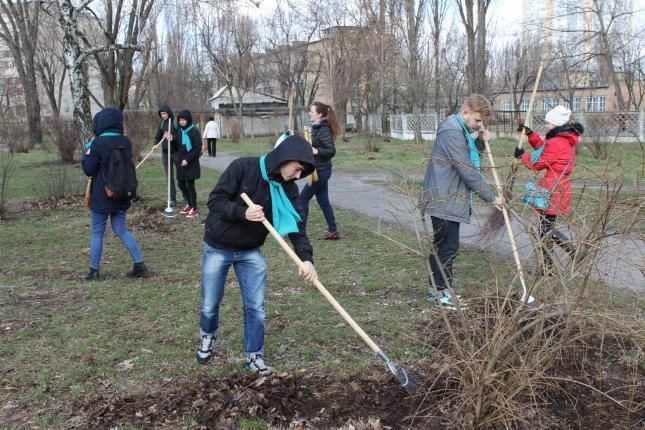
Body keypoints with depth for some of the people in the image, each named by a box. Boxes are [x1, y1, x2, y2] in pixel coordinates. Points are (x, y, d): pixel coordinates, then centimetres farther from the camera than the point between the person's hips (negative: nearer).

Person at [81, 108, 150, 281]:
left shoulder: (98, 144, -16)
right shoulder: (126, 142, 1)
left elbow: (89, 170, -10)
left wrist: (87, 155, 7)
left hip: (101, 197, -5)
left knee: (97, 232, 8)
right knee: (121, 229, 14)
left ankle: (94, 271, 14)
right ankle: (140, 265, 8)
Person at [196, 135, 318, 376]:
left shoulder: (287, 188, -8)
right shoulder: (243, 167, -21)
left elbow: (295, 224, -13)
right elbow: (215, 200, -20)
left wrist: (306, 257, -28)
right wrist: (242, 212, -37)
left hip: (250, 252, 3)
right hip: (218, 248, -3)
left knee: (255, 307, 2)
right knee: (210, 305, 11)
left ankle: (254, 355, 21)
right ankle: (207, 338, 42)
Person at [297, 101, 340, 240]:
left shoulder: (323, 130, -18)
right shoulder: (317, 127, 10)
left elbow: (331, 150, -23)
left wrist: (317, 151, -36)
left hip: (321, 171, -10)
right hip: (320, 170, 10)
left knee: (302, 199, -1)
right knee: (323, 201, 13)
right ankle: (332, 232, 18)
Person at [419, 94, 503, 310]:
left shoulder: (461, 131, 15)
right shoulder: (452, 132, -19)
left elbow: (472, 159, 24)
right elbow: (468, 171, -21)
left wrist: (481, 141, 7)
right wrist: (491, 197, -15)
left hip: (448, 199, 11)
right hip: (445, 200, -11)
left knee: (441, 245, 15)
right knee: (448, 246, -5)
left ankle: (436, 288, 23)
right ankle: (442, 292, 4)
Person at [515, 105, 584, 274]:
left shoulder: (557, 142, -18)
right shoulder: (567, 140, 12)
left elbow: (537, 163, -10)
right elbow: (543, 149, 22)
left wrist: (522, 155, 5)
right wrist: (530, 134, 16)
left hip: (552, 192, -10)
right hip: (559, 189, 10)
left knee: (545, 230, 2)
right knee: (548, 228, 19)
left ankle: (546, 268, 12)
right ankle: (574, 252, 19)